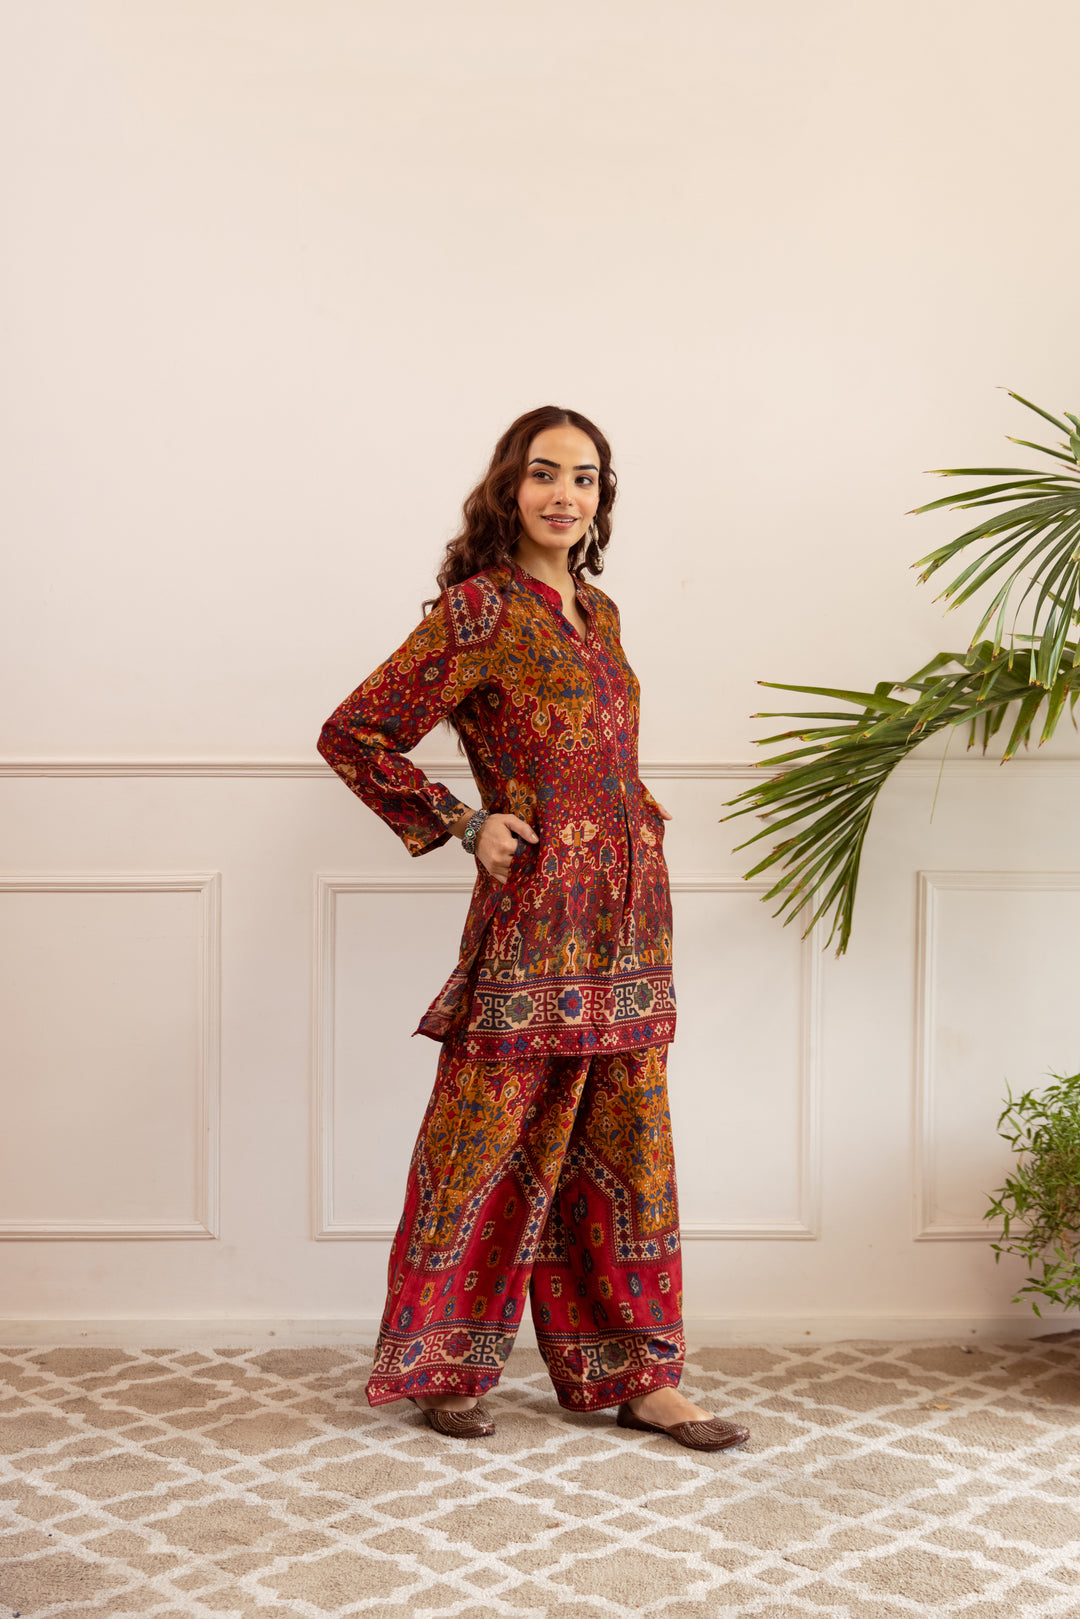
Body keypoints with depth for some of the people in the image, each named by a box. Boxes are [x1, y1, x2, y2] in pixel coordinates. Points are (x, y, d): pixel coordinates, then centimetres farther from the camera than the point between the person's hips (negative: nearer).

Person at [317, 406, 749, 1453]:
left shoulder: (597, 613, 15)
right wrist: (463, 825, -8)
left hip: (625, 919, 7)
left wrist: (633, 814, 12)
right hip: (534, 914, -7)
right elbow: (354, 735, -8)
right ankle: (444, 1367, 19)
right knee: (494, 1142, 3)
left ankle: (635, 1375, 21)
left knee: (628, 1149, 11)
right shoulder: (480, 609, -8)